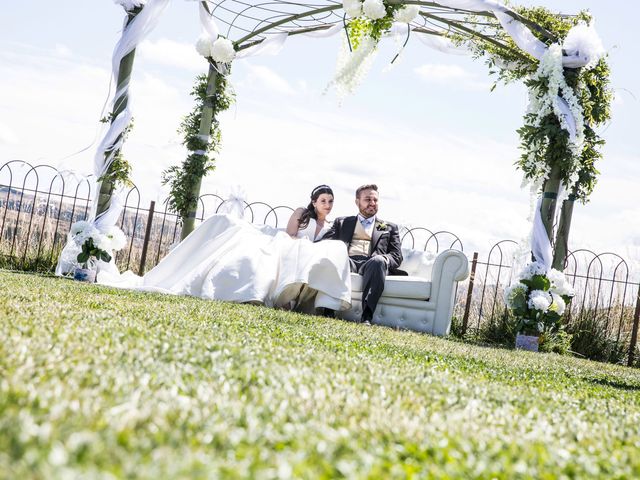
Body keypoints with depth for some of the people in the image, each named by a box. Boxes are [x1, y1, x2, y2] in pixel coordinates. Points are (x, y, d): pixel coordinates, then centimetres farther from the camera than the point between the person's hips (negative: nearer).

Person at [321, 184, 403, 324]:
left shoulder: (389, 227, 30)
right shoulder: (342, 222, 30)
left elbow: (397, 256, 17)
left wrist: (382, 260, -8)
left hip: (371, 265, 0)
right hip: (347, 261, 0)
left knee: (378, 261, -38)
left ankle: (367, 316, -52)